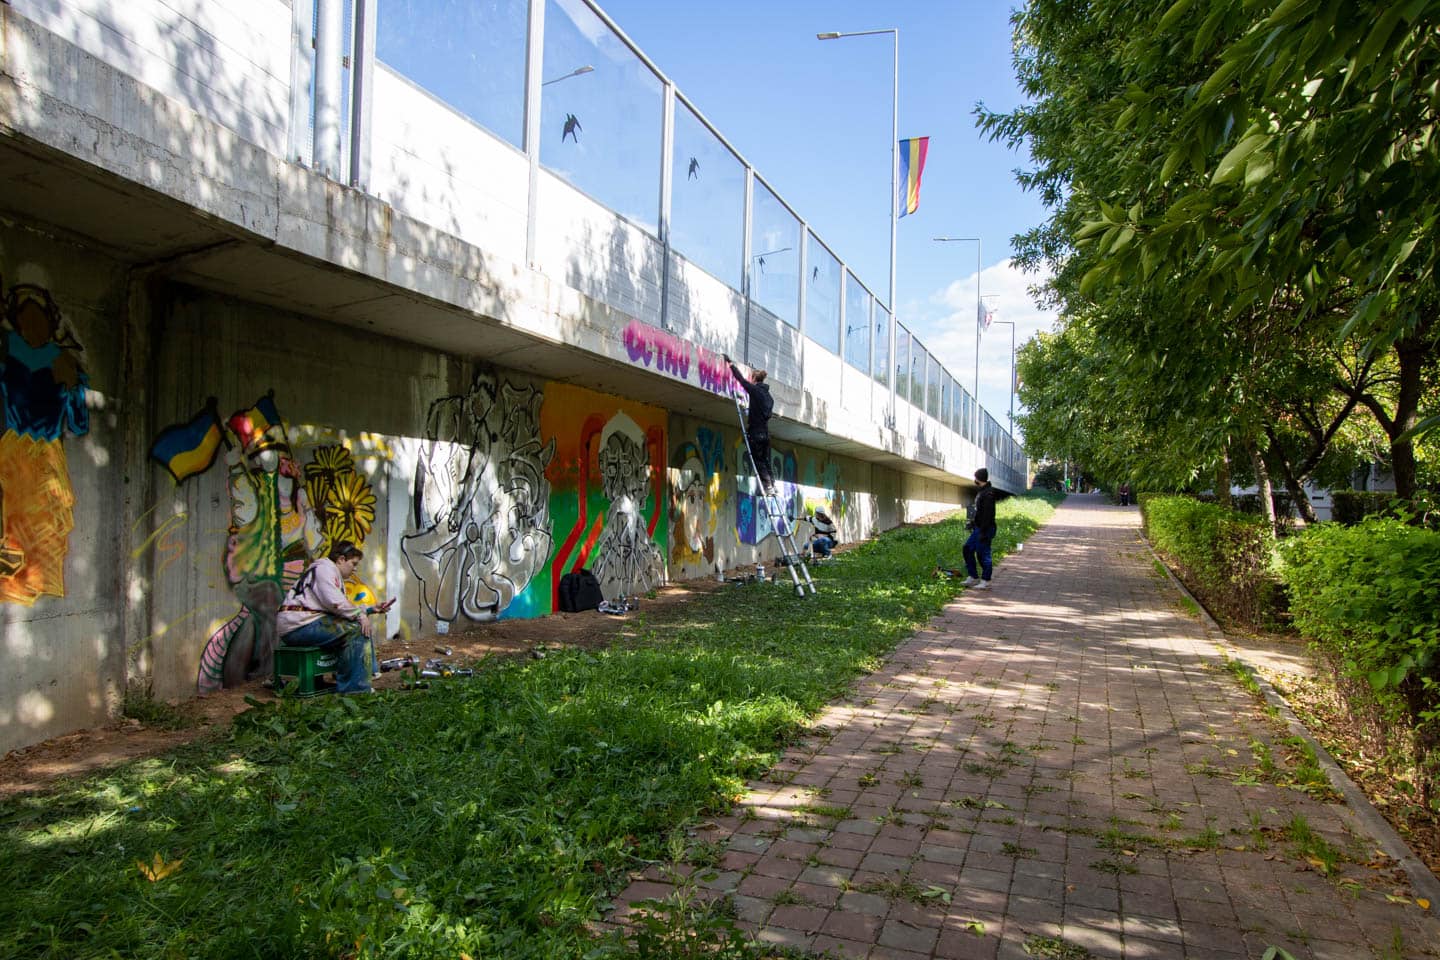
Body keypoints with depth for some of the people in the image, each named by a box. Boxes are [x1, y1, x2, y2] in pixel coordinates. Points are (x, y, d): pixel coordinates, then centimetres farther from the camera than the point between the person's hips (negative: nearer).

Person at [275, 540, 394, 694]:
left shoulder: (334, 573, 25)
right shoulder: (324, 568, -7)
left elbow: (344, 609, 16)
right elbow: (335, 602, -21)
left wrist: (370, 609, 12)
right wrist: (360, 615, -13)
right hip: (297, 625, -11)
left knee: (356, 627, 14)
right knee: (354, 628, -19)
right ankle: (352, 688, -19)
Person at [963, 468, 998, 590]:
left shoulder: (988, 493, -18)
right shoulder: (980, 492, 14)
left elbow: (988, 514, -23)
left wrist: (983, 532, -24)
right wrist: (973, 524, 20)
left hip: (985, 529, -10)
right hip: (978, 529, 10)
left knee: (983, 554, -4)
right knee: (968, 549, 12)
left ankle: (985, 582, 6)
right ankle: (974, 577, 19)